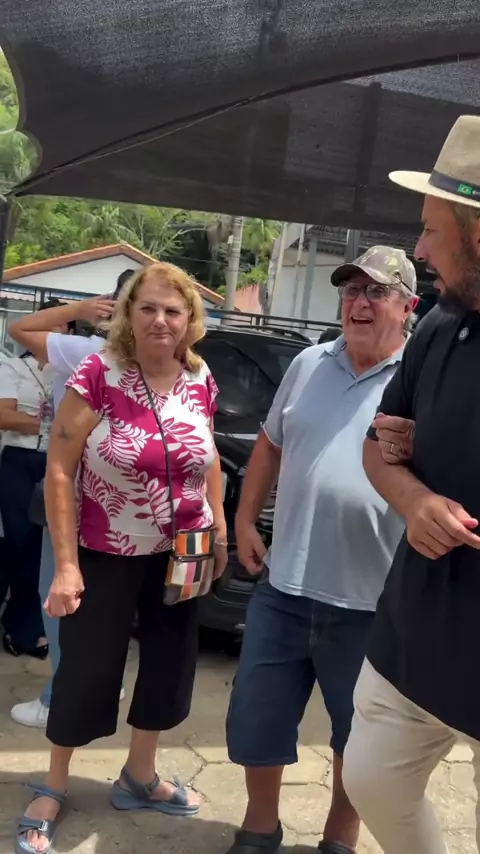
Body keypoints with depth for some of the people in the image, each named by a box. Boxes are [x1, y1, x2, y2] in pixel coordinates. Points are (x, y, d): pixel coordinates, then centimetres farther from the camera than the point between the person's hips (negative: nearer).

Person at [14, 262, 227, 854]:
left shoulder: (200, 381, -3)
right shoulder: (97, 376, -17)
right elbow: (59, 471, -16)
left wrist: (219, 529, 10)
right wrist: (66, 564, -18)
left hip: (180, 554, 5)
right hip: (106, 555, -4)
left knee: (170, 664, 14)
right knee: (85, 669, 7)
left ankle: (138, 778, 37)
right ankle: (52, 789, 31)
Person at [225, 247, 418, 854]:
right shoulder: (309, 364, 7)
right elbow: (270, 445, 16)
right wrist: (245, 520, 12)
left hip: (371, 599, -3)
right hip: (284, 586, 4)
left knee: (359, 733, 16)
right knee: (256, 718, 14)